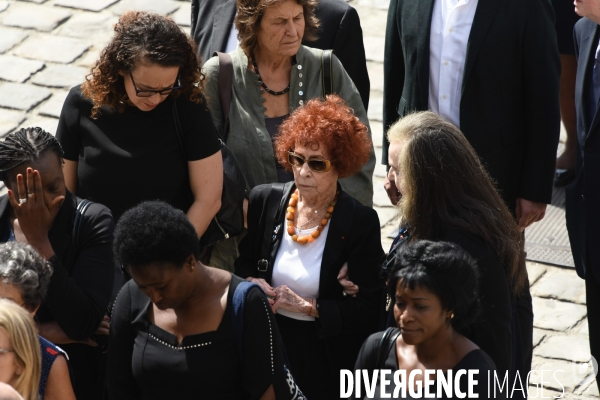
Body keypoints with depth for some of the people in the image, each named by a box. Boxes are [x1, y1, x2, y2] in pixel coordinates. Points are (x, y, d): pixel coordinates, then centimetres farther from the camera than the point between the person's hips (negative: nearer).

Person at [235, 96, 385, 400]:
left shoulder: (361, 223, -14)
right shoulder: (264, 201, -3)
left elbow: (370, 310, -14)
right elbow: (243, 263, 12)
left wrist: (308, 307, -22)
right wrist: (251, 283, -11)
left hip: (328, 355, -3)